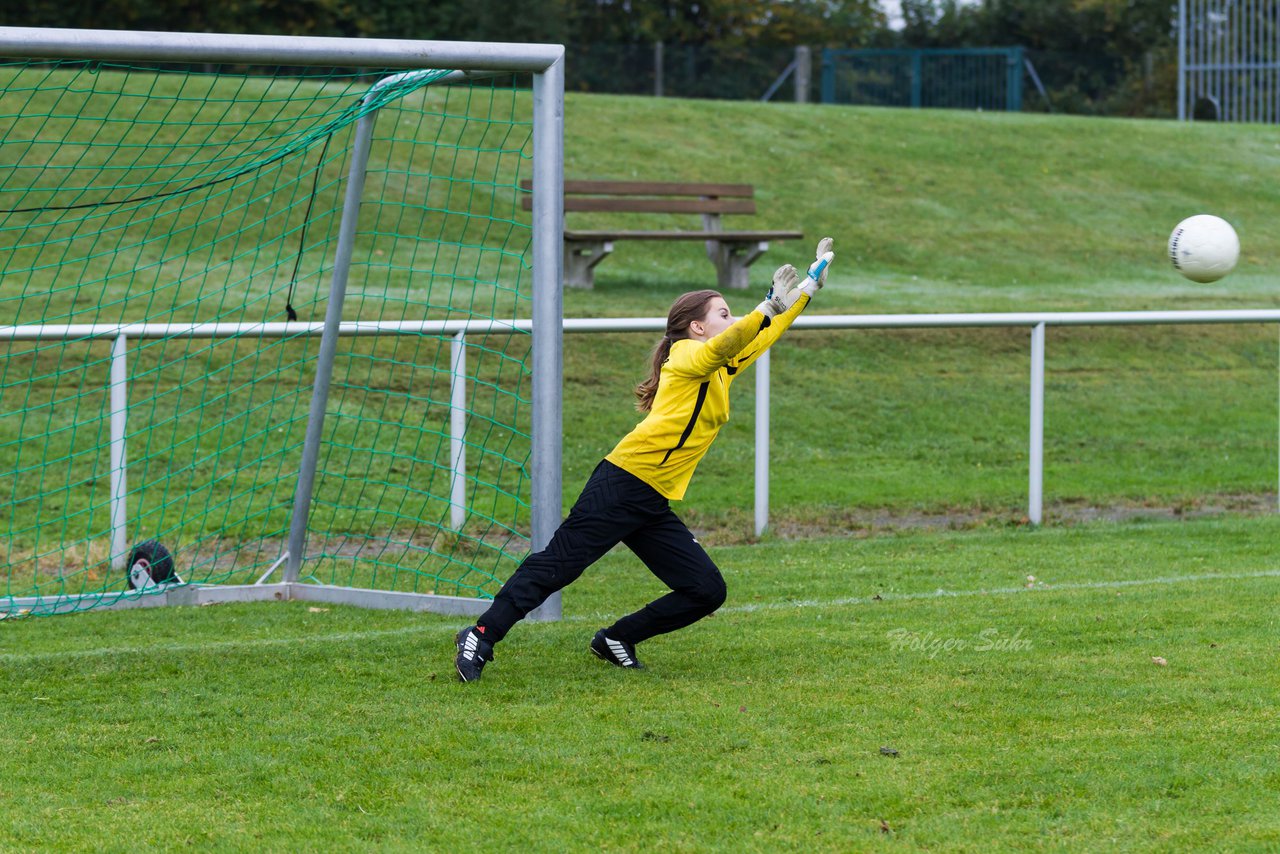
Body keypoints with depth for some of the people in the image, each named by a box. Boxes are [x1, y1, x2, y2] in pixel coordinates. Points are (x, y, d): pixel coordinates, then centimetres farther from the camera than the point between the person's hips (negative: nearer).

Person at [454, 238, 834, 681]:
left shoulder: (722, 369, 22)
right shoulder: (688, 355, -2)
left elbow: (760, 337, 35)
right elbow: (724, 345, -25)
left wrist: (807, 288, 33)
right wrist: (768, 308, -34)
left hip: (653, 505, 9)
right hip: (623, 483, -9)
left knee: (707, 591, 0)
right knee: (557, 564, -12)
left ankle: (617, 640, 10)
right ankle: (481, 636, -8)